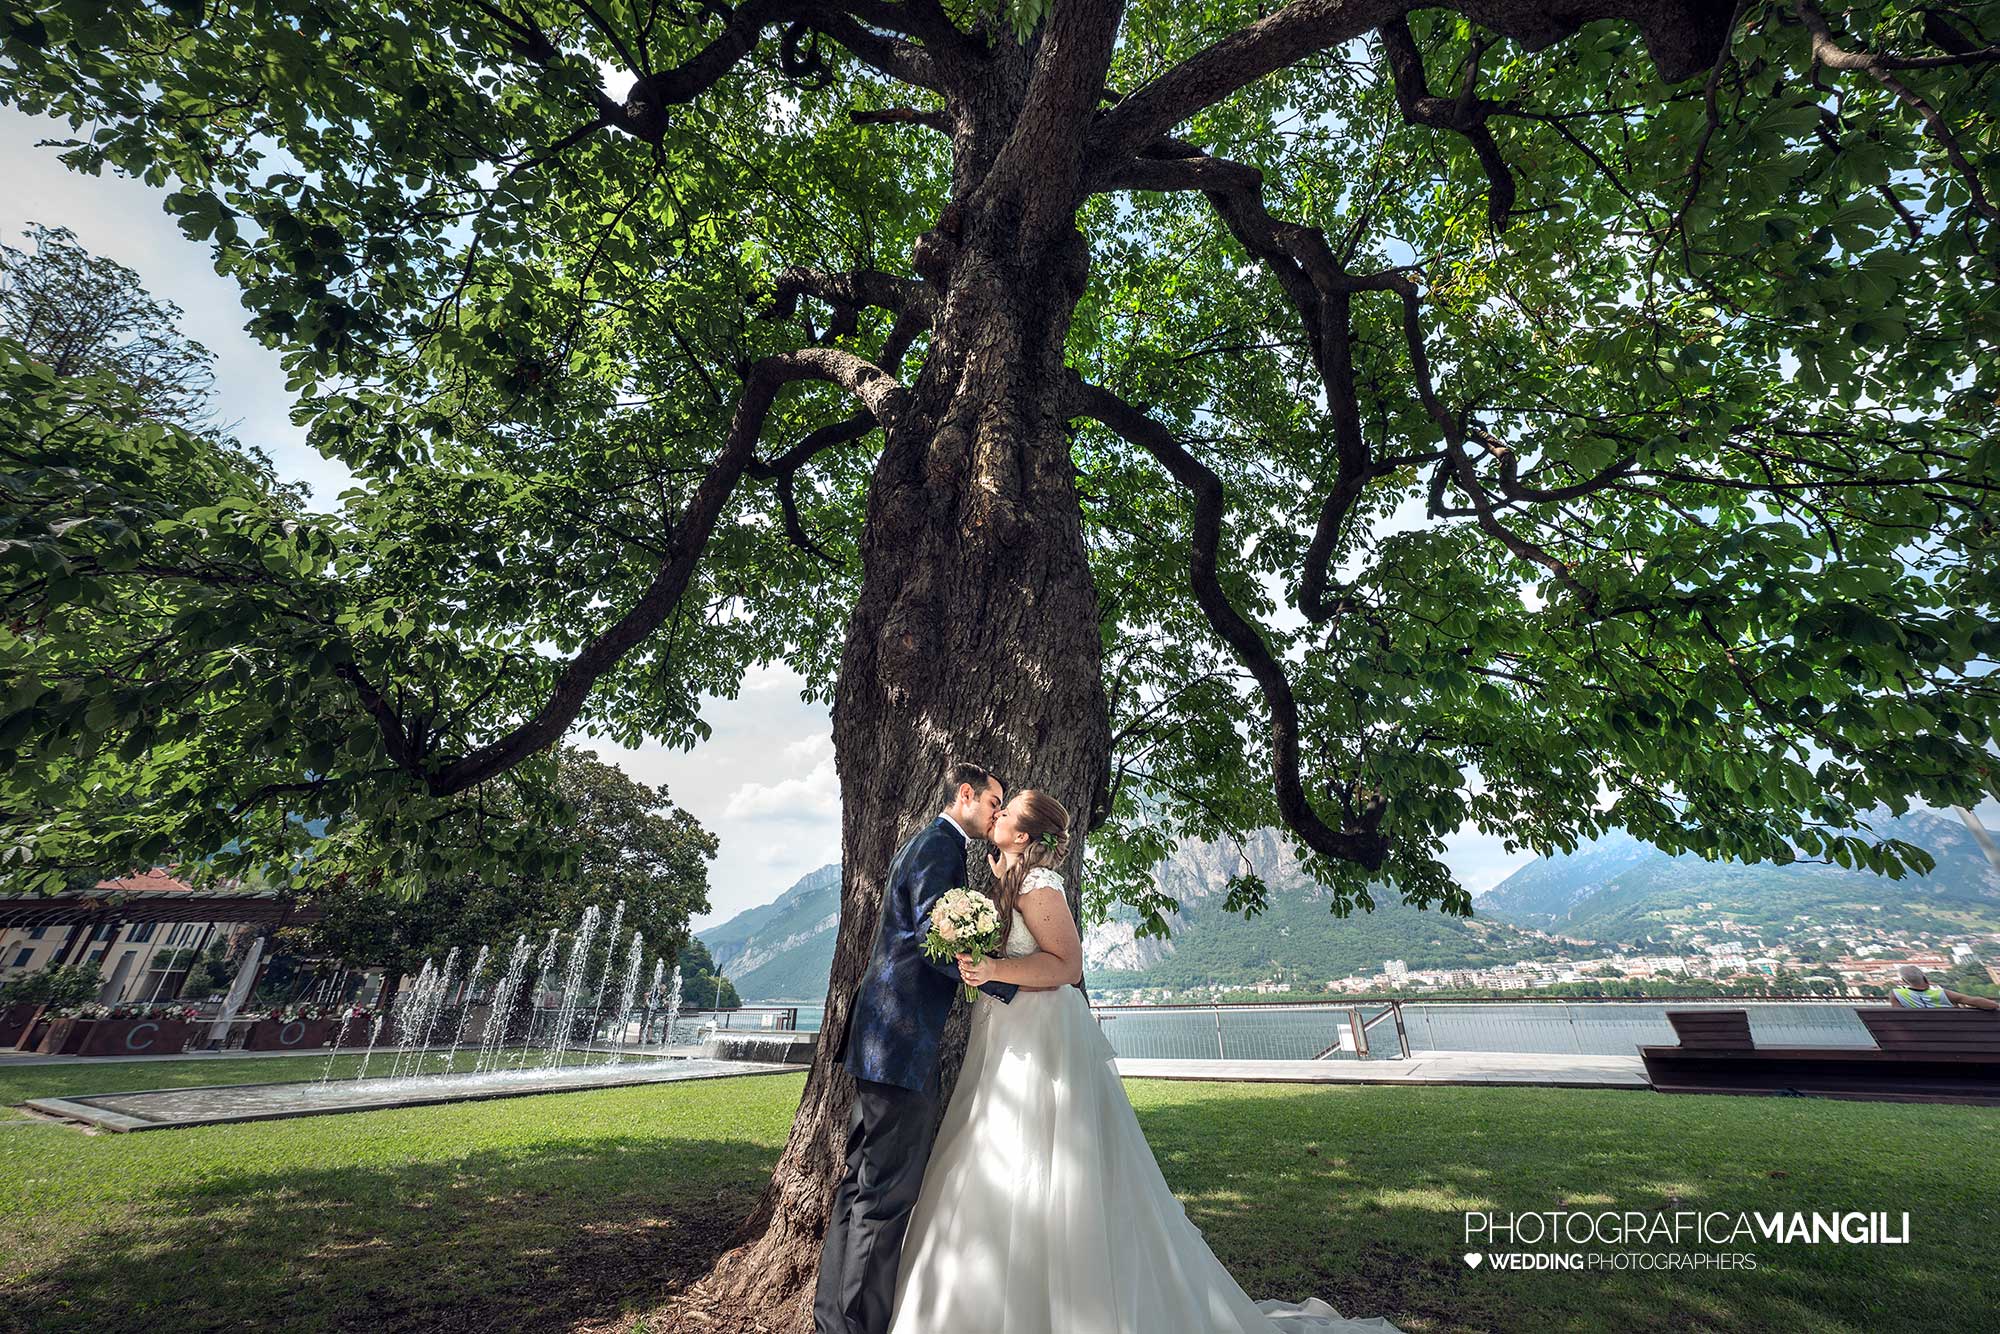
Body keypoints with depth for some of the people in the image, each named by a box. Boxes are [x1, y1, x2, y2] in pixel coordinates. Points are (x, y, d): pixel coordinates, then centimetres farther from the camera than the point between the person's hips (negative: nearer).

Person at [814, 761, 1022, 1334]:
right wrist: (1017, 983, -18)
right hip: (903, 1036, -11)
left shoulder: (925, 842, 17)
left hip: (880, 1037, 11)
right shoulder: (940, 846, -15)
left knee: (860, 1183, 19)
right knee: (889, 1192, 0)